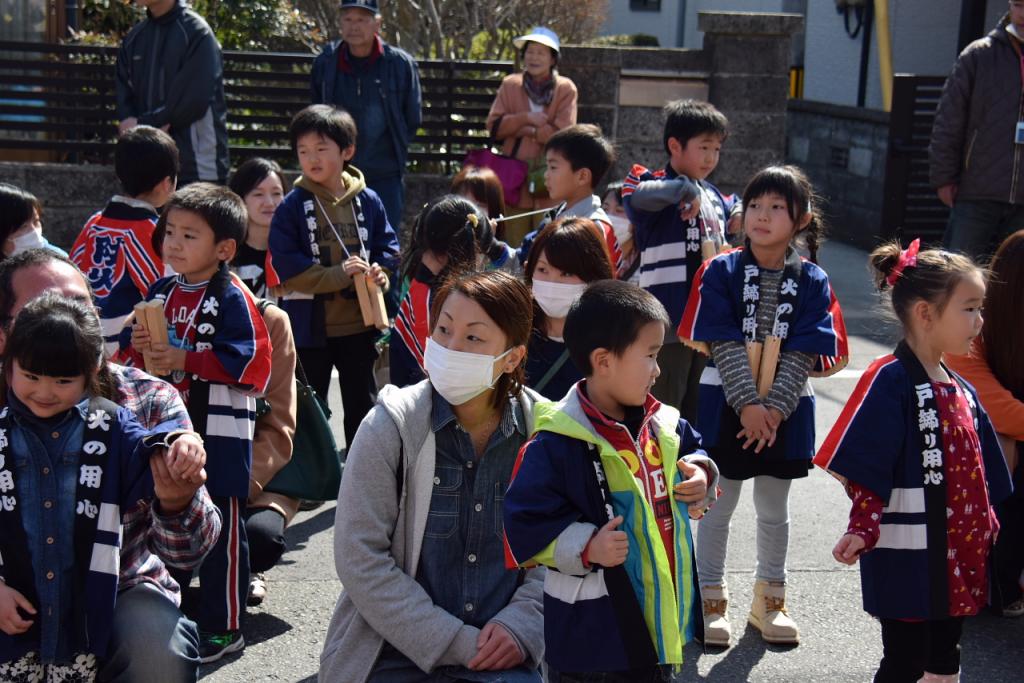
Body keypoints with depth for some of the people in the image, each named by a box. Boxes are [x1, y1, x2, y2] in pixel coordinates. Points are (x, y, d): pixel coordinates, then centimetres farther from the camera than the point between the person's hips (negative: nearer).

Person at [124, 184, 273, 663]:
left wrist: (185, 360, -22)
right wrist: (139, 348, -9)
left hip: (219, 434, -7)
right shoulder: (160, 293, 9)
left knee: (220, 532, 2)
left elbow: (249, 361, -19)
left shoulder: (232, 298, -12)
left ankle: (222, 627, 12)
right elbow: (138, 356, 14)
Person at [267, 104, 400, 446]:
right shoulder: (293, 206, -8)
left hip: (359, 323, 2)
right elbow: (285, 265, -14)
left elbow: (388, 246, 7)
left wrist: (381, 272, -15)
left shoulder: (368, 201, -1)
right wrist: (337, 275, -23)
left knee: (362, 404, 14)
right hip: (309, 324, -2)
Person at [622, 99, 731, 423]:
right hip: (669, 320, -7)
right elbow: (640, 195, -36)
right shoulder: (660, 188, -10)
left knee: (696, 414, 17)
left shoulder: (714, 196, 14)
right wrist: (687, 189, -29)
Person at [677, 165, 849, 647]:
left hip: (785, 412, 2)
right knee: (718, 505, 7)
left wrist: (774, 409, -18)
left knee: (774, 509, 15)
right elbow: (724, 344, -12)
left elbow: (803, 354, -8)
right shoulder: (721, 272, -5)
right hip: (725, 407, -1)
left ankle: (769, 599, 29)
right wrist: (747, 405, -20)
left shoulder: (812, 282, -2)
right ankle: (711, 599, 21)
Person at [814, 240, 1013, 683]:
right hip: (906, 561, -8)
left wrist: (986, 530, 22)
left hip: (957, 559, 8)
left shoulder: (961, 391, 8)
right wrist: (863, 530, -28)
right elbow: (865, 469, -19)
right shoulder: (889, 381, -15)